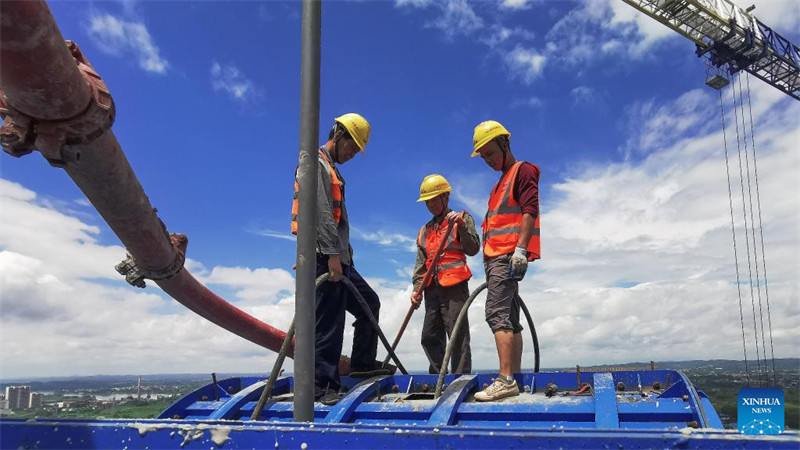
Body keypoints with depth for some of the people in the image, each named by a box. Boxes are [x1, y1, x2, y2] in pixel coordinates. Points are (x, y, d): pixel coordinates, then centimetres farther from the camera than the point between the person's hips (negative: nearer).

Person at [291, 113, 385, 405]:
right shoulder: (316, 163, -5)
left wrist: (344, 255, 22)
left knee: (370, 303, 16)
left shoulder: (331, 170, 26)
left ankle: (362, 363, 24)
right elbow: (321, 211, -17)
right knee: (329, 321, -9)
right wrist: (332, 254, -24)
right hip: (324, 258, -10)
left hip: (338, 260, 10)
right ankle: (324, 387, -4)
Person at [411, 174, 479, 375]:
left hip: (454, 286, -6)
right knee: (430, 337, 5)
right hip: (432, 288, 6)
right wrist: (417, 288, 8)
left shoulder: (462, 218, 8)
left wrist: (461, 225, -17)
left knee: (458, 336, -9)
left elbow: (473, 249, -5)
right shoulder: (425, 230, 25)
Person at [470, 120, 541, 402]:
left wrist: (520, 249, -25)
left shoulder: (523, 170, -2)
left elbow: (530, 211, -15)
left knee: (497, 314, -17)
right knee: (510, 319, 8)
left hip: (508, 256, -10)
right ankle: (515, 379, 12)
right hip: (496, 257, 10)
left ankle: (505, 380, -19)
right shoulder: (502, 181, 27)